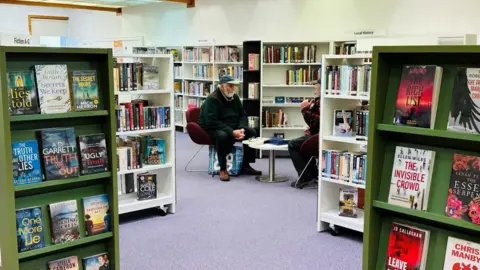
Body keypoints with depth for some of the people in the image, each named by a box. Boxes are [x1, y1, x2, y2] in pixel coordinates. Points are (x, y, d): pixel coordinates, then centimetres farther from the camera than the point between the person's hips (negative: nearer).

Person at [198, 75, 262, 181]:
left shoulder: (235, 97, 5)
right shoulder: (212, 99, -17)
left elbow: (242, 115, 10)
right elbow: (212, 122, -25)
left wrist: (242, 129, -13)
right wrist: (231, 132, -31)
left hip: (233, 128, 7)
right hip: (212, 129, -7)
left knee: (251, 132, -10)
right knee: (222, 135, -39)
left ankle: (246, 166, -2)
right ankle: (223, 169, -26)